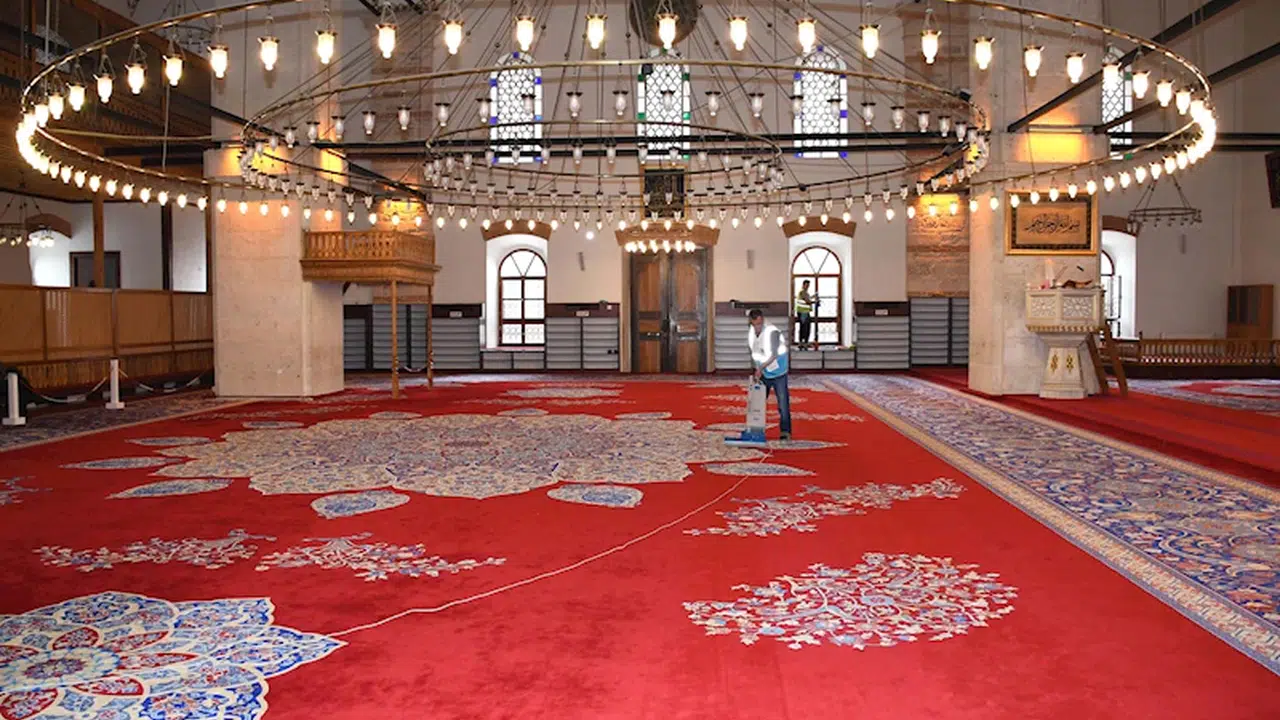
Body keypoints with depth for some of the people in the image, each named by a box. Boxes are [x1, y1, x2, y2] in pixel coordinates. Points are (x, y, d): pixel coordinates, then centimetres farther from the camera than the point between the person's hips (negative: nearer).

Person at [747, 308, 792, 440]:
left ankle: (785, 431, -4)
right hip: (763, 374, 6)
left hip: (778, 372, -6)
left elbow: (773, 355, -30)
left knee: (783, 403, -8)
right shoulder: (750, 332, -2)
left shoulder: (772, 331, -23)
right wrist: (757, 371, 3)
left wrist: (760, 369, -33)